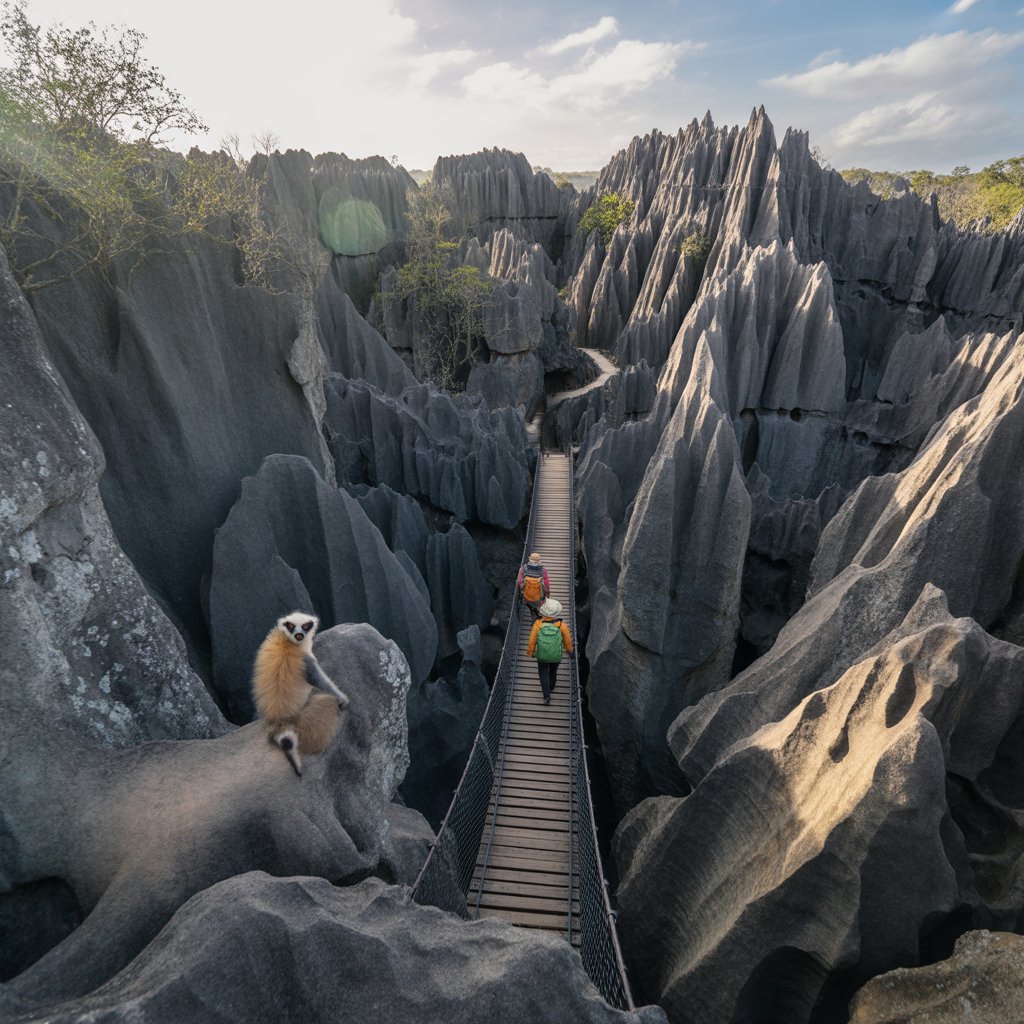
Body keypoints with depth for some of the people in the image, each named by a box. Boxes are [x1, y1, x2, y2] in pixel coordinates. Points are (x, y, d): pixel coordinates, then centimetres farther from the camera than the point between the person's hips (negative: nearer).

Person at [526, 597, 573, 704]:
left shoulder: (538, 624, -31)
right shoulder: (562, 625, -30)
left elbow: (532, 641, -19)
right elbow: (567, 640, -12)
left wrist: (530, 652, 1)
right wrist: (569, 649, 10)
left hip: (542, 655, -1)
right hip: (556, 656, 1)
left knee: (543, 673, 27)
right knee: (553, 669, 32)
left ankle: (547, 695, 25)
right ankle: (551, 686, 57)